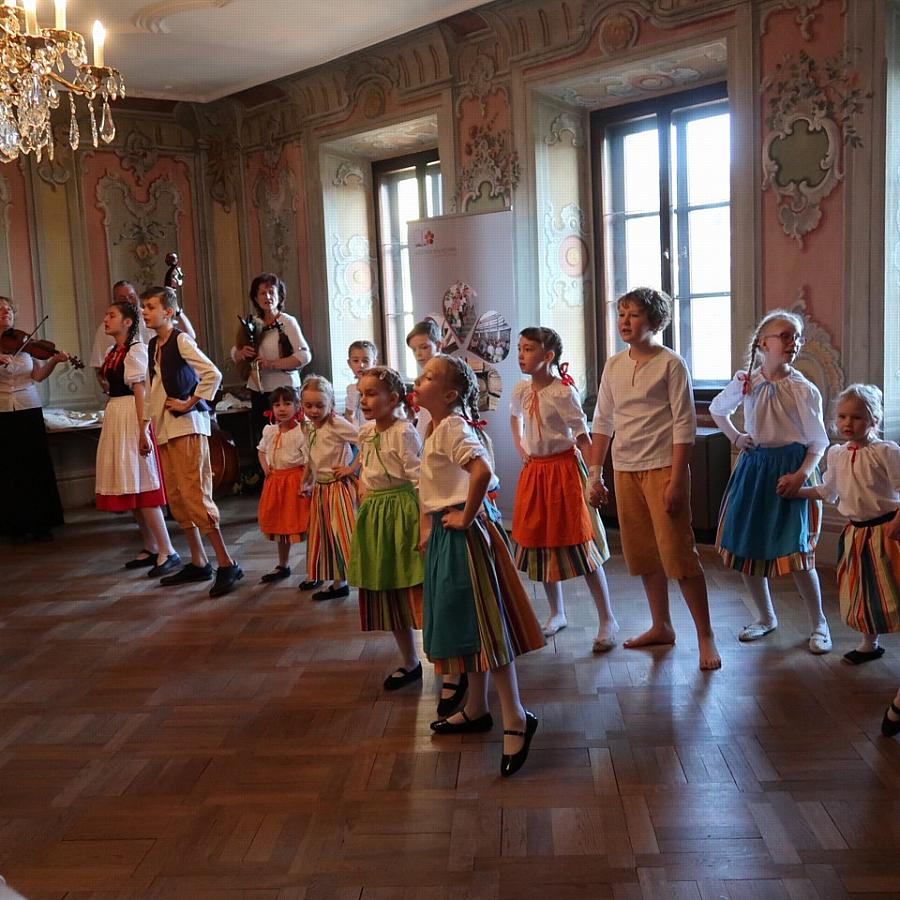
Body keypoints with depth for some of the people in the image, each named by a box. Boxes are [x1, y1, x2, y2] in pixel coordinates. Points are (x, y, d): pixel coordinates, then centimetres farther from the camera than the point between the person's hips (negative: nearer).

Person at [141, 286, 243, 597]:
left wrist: (190, 403, -16)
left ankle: (227, 564, -7)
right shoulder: (153, 345, 14)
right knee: (177, 498, 10)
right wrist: (150, 420, 17)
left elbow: (213, 374, -22)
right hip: (165, 426, 9)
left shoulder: (181, 340, -10)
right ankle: (198, 563, 19)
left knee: (195, 494, -12)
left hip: (186, 425, -9)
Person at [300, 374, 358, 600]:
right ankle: (317, 575, 32)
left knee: (340, 533, -4)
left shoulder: (337, 424, -17)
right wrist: (306, 482, 15)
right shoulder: (309, 428, 8)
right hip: (320, 487, 8)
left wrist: (352, 468, -19)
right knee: (320, 531, 18)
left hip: (338, 486, -8)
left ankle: (340, 582, 3)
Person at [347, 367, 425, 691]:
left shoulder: (403, 432, -14)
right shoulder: (366, 432, 9)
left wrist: (425, 521, -20)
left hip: (402, 509, -8)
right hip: (374, 512, 8)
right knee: (384, 591, 13)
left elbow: (419, 479, -17)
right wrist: (364, 505, 14)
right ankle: (409, 663, 27)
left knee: (413, 589, -5)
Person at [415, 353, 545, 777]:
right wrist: (429, 526, 20)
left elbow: (482, 471, -34)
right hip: (444, 534, 10)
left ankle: (516, 719, 0)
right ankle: (476, 709, 29)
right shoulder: (440, 427, 13)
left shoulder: (452, 427, -17)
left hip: (461, 536, -10)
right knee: (463, 622, 17)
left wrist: (467, 517, -23)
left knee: (482, 625, -7)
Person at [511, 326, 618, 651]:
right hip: (534, 472, 7)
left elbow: (583, 438, -18)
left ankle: (607, 620, 8)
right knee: (539, 544, 12)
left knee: (580, 546, -3)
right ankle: (557, 614, 29)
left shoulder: (563, 392, -17)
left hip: (563, 469, -7)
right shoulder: (521, 390, 3)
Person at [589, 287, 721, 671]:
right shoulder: (613, 366, 9)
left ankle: (705, 636, 5)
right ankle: (661, 626, 28)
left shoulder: (671, 364, -7)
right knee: (643, 552, 13)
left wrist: (676, 481, -16)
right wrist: (595, 474, 9)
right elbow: (602, 422, 13)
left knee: (678, 552, -7)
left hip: (662, 467, -6)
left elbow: (684, 425, -10)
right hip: (625, 470, 6)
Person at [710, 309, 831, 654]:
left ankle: (818, 625, 14)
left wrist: (801, 474, -19)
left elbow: (818, 441, -5)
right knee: (743, 546, 6)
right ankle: (765, 617, 27)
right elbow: (717, 409, 21)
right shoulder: (745, 383, 1)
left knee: (796, 549, -6)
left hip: (791, 467, -3)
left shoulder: (804, 389, -6)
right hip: (753, 467, 4)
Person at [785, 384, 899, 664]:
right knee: (861, 588, 14)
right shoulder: (836, 454, 5)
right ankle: (870, 643, 31)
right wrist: (797, 492, 16)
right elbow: (828, 491, 19)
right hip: (855, 531, 6)